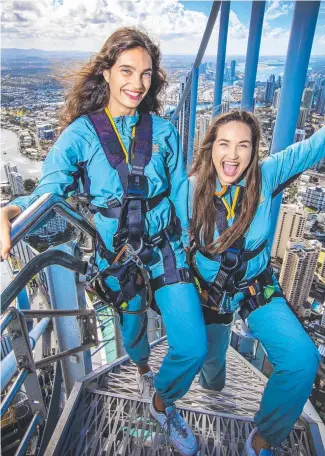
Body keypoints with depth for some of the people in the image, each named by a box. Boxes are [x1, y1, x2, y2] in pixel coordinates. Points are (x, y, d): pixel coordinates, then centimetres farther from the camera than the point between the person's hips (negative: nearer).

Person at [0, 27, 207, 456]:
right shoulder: (80, 133, -7)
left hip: (165, 247, 2)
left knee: (194, 347, -5)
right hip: (116, 255, -1)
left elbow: (181, 194, 5)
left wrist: (186, 244, 9)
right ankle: (142, 366, 63)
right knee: (133, 332, 22)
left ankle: (162, 400, 31)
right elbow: (49, 190, -15)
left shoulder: (163, 131, 0)